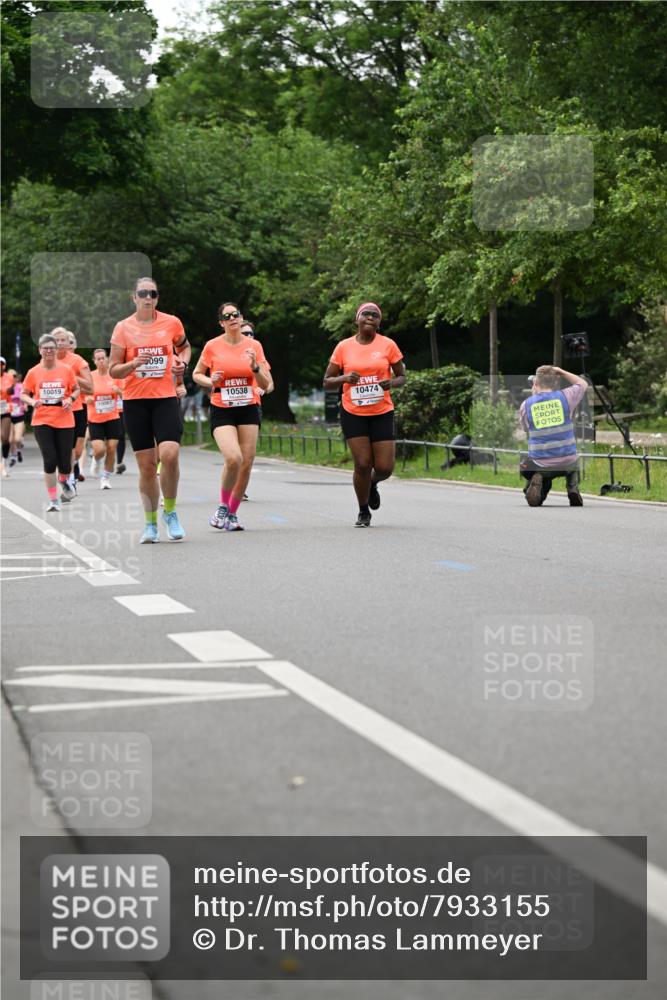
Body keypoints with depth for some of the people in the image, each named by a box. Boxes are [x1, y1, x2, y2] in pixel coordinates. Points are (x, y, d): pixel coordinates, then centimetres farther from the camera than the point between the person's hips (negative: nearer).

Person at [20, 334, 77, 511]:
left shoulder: (66, 370, 1)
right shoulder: (34, 372, 1)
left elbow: (76, 389, 11)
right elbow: (24, 394, 9)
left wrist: (70, 399, -10)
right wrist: (33, 402, -12)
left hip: (64, 421, 0)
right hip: (41, 421, 0)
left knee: (64, 463, 2)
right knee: (49, 461, -11)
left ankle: (64, 482, 39)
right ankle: (53, 500, 1)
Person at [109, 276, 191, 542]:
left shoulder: (172, 323, 4)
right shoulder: (123, 328, 1)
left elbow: (184, 347, 25)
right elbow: (113, 371, 3)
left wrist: (182, 363, 4)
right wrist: (134, 364, -16)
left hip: (165, 399, 0)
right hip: (135, 401, 0)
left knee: (169, 455, -18)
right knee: (146, 465, 1)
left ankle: (170, 511, 2)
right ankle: (151, 523, 14)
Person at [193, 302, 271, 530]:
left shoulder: (254, 346, 2)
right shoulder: (212, 346, -2)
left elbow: (265, 385, 4)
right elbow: (196, 374, 11)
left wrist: (255, 367, -15)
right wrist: (210, 381, -10)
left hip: (249, 410, 3)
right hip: (222, 411, -3)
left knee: (247, 463, 0)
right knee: (233, 458, -22)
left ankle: (232, 514, 16)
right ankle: (223, 507, -1)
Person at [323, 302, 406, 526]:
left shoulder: (388, 345, -1)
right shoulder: (344, 347, 0)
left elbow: (401, 376, 8)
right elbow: (327, 382, 5)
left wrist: (391, 383, -15)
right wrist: (344, 378, -16)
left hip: (382, 413, 1)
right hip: (353, 414, 0)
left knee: (385, 468, -3)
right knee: (362, 464, -6)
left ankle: (372, 484, 34)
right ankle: (363, 512, 16)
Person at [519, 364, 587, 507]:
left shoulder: (526, 404, -3)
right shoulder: (565, 396, -4)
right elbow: (583, 384, 17)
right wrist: (561, 372, 19)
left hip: (539, 464, -1)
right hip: (567, 462, 1)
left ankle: (534, 483, -3)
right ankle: (573, 488, 7)